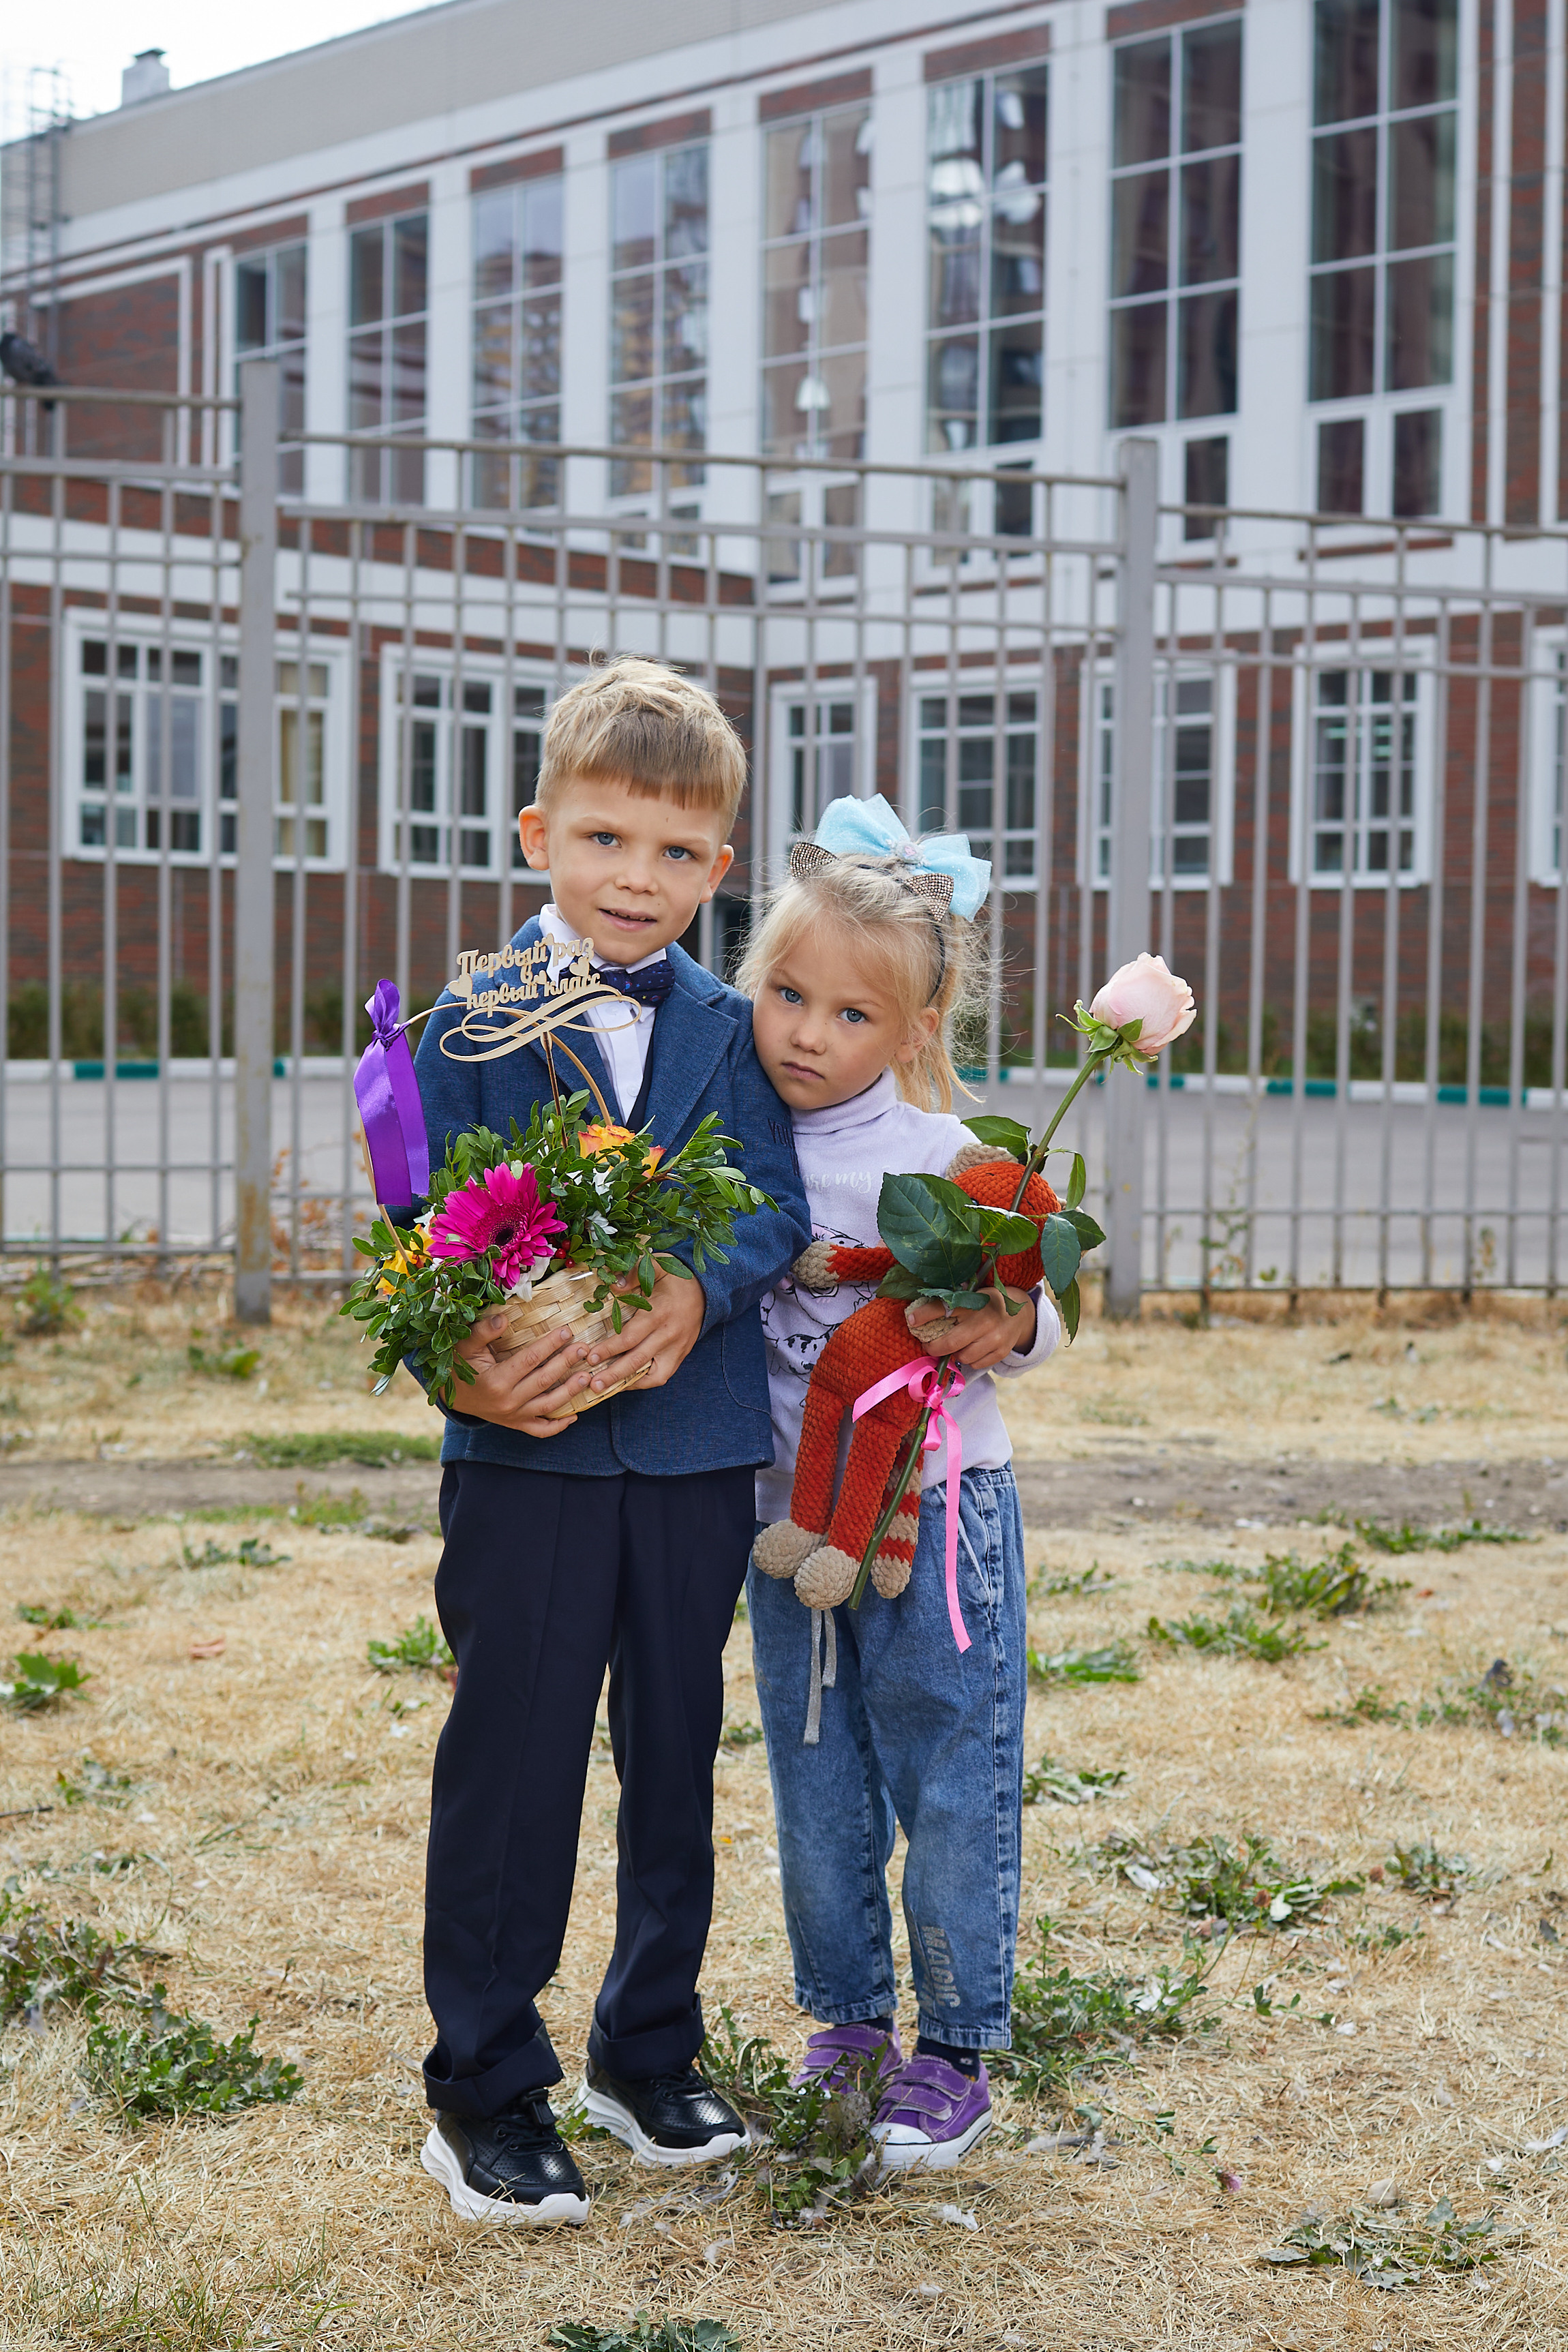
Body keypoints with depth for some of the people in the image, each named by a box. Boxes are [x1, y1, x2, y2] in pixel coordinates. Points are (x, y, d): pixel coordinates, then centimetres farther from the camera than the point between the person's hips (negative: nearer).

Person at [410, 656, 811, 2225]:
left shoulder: (729, 1035, 7)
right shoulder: (473, 1024, -1)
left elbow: (776, 1208, -3)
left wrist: (695, 1294, -24)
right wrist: (463, 1359, -22)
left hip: (694, 1447, 3)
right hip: (526, 1450, -3)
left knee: (677, 1756, 13)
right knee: (511, 1762, 2)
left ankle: (648, 2055, 31)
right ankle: (484, 2094, 16)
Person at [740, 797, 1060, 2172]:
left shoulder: (939, 1157, -11)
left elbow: (1025, 1312, -5)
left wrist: (1010, 1326, -25)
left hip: (936, 1510, -4)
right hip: (788, 1512, 4)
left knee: (952, 1791, 5)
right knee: (817, 1794, 16)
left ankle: (957, 2054, 20)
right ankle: (849, 2022, 34)